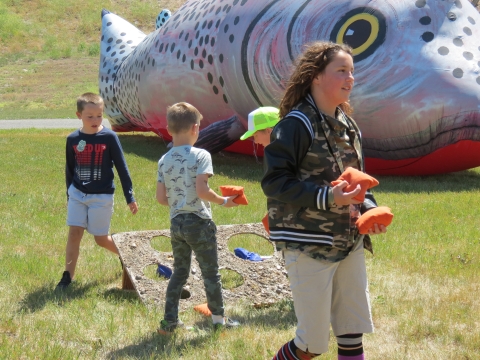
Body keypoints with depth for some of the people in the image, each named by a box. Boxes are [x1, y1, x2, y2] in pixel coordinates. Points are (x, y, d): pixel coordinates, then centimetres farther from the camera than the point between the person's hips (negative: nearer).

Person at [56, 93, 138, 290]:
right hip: (77, 194, 3)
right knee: (74, 233, -4)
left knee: (101, 238, 5)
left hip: (102, 196, -3)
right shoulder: (73, 139, -2)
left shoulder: (109, 137, -11)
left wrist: (130, 197, -4)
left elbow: (122, 168, -5)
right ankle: (67, 276, 4)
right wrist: (69, 195, 16)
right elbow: (69, 170, 11)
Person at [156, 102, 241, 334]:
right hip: (199, 222, -5)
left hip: (176, 223, 5)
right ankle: (218, 319, 18)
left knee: (179, 272, 16)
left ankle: (169, 321, 15)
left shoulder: (164, 160, 2)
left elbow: (161, 198, 1)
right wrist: (223, 201, -6)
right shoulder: (201, 156, -13)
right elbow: (202, 190, -21)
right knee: (210, 272, 8)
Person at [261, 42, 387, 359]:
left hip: (349, 243, 7)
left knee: (354, 333, 9)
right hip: (310, 246, -7)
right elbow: (275, 182, -19)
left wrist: (369, 208, 0)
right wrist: (326, 198, -29)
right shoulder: (296, 125, -14)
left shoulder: (348, 125, 9)